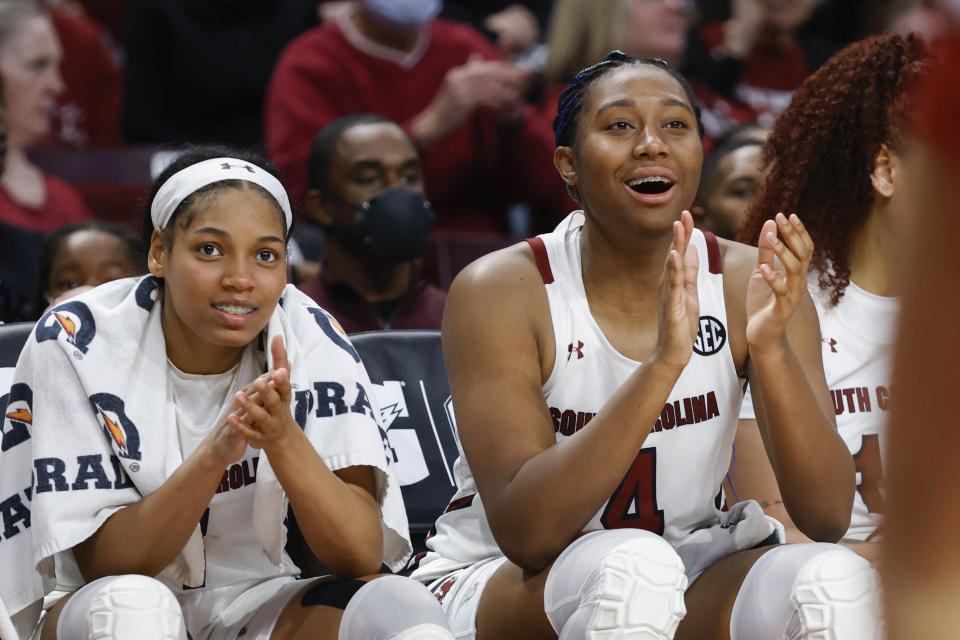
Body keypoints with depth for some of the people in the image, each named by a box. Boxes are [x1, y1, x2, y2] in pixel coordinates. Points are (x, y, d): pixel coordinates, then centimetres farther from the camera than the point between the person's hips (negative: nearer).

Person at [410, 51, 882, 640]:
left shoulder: (750, 284, -5)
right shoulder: (502, 292, -14)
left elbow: (828, 517, -12)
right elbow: (525, 532, -26)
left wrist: (771, 348, -29)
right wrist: (662, 364, -35)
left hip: (683, 587, 2)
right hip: (502, 587, -2)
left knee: (837, 580, -29)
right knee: (631, 566, -36)